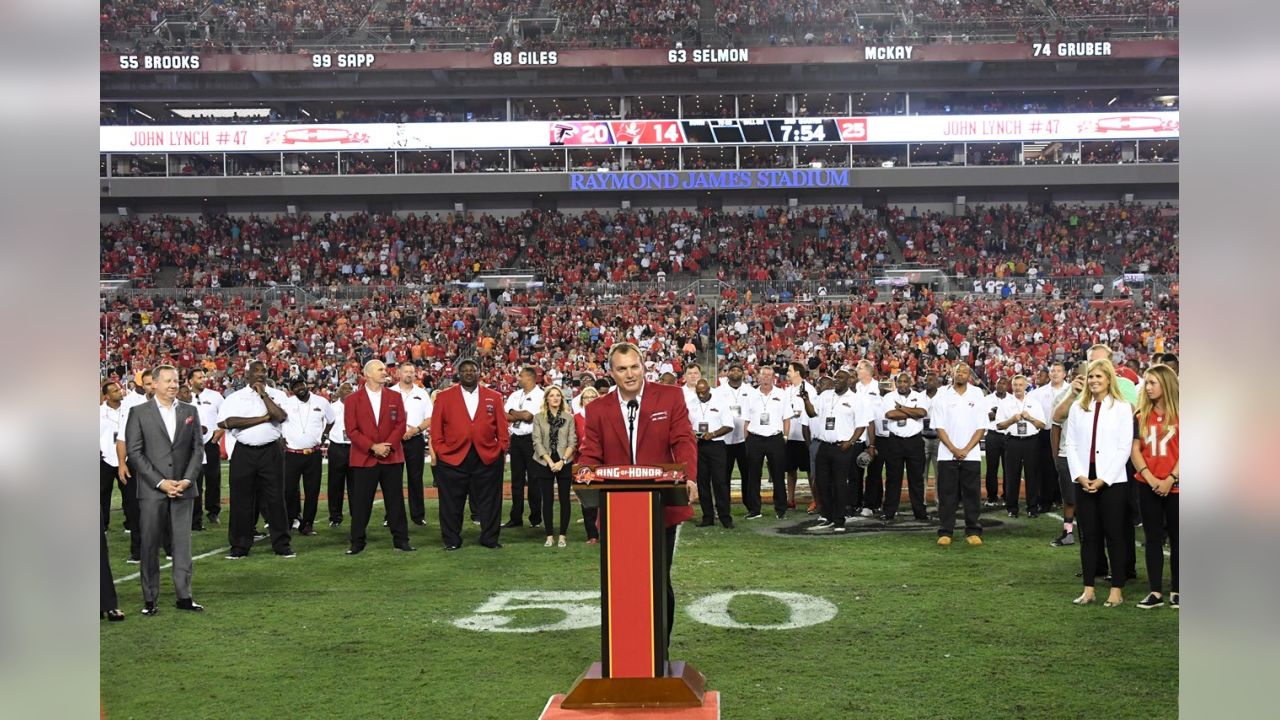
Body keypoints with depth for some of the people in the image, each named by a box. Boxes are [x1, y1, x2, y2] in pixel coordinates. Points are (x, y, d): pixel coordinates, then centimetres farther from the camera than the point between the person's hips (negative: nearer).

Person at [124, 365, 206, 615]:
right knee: (150, 545, 3)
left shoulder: (190, 411, 10)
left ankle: (184, 596, 10)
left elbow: (198, 449, 8)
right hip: (151, 490, -2)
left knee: (182, 543, 3)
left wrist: (187, 479, -5)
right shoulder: (139, 413, 1)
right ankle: (149, 599, 10)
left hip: (183, 489, 2)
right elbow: (134, 451, -4)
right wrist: (160, 482, -11)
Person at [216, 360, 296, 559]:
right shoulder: (235, 397, 6)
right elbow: (227, 422, -12)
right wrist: (262, 418, -11)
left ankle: (282, 544, 9)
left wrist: (263, 393, -5)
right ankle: (240, 546, 13)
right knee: (241, 499, 3)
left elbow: (280, 416, -12)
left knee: (275, 498, 1)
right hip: (244, 453, 0)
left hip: (271, 452, 0)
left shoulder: (276, 395, 8)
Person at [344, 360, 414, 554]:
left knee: (395, 500, 4)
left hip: (392, 457, 2)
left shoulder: (395, 397, 9)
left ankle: (400, 540, 11)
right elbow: (351, 430, -5)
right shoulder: (353, 399, 2)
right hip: (364, 458, -2)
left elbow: (400, 424, 3)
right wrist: (373, 447, -14)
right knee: (361, 502, 3)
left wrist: (388, 445, -12)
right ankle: (357, 542, 12)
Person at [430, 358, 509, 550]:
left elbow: (501, 427, 9)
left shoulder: (494, 397, 9)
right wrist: (438, 450, -2)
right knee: (451, 503, 5)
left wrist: (502, 448, 1)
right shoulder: (444, 397, 6)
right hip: (452, 457, -1)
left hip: (487, 457, 1)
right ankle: (451, 540, 15)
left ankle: (489, 538, 18)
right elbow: (436, 428, 5)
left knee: (489, 501, 6)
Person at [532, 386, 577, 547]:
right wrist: (550, 462, -12)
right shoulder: (539, 417, 3)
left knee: (564, 499, 1)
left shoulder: (569, 417, 5)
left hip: (564, 463, 0)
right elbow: (537, 442, -2)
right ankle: (549, 535, 8)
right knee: (547, 500, 2)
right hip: (544, 463, 0)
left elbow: (572, 442, 1)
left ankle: (563, 535, 8)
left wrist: (562, 461, -12)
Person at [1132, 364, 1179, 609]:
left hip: (1175, 486, -3)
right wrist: (1151, 478, -9)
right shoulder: (1141, 416, 7)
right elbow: (1135, 450, 3)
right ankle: (1155, 592, 9)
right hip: (1148, 486, 3)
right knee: (1152, 538, 5)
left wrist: (1170, 479, -14)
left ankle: (1175, 591, 13)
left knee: (1176, 538, 5)